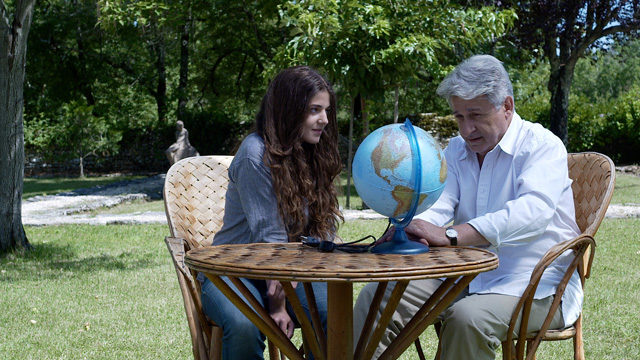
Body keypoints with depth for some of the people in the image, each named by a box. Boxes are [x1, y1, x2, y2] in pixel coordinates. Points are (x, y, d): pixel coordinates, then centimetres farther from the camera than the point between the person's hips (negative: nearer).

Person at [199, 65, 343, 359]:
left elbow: (324, 228, 4)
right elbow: (268, 235, -19)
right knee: (243, 324, -36)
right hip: (234, 272, -5)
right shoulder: (256, 153, -15)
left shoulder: (317, 156, 7)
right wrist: (277, 303, -19)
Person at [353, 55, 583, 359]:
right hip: (464, 277, 6)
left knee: (468, 317, -35)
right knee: (375, 297, -13)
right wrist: (410, 229, -28)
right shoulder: (456, 150, 14)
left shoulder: (542, 145, -7)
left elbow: (533, 210, -27)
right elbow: (438, 203, -1)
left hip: (533, 287, -6)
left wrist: (450, 235, -38)